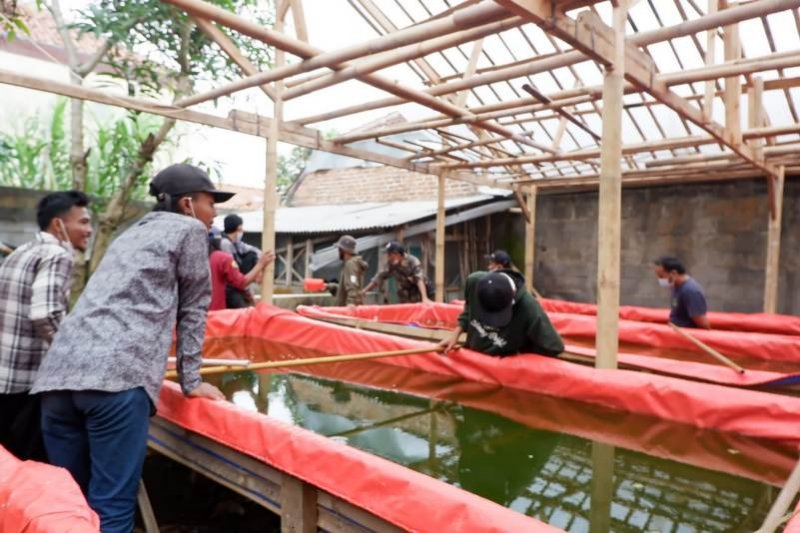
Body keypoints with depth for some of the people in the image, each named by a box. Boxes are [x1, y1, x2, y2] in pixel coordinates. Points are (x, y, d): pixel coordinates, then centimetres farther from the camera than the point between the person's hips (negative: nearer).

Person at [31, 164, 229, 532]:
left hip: (58, 374, 8)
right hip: (116, 376, -8)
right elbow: (193, 310, 9)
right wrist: (190, 381, 14)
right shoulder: (190, 229, 9)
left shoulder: (131, 234, 30)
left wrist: (159, 364, 54)